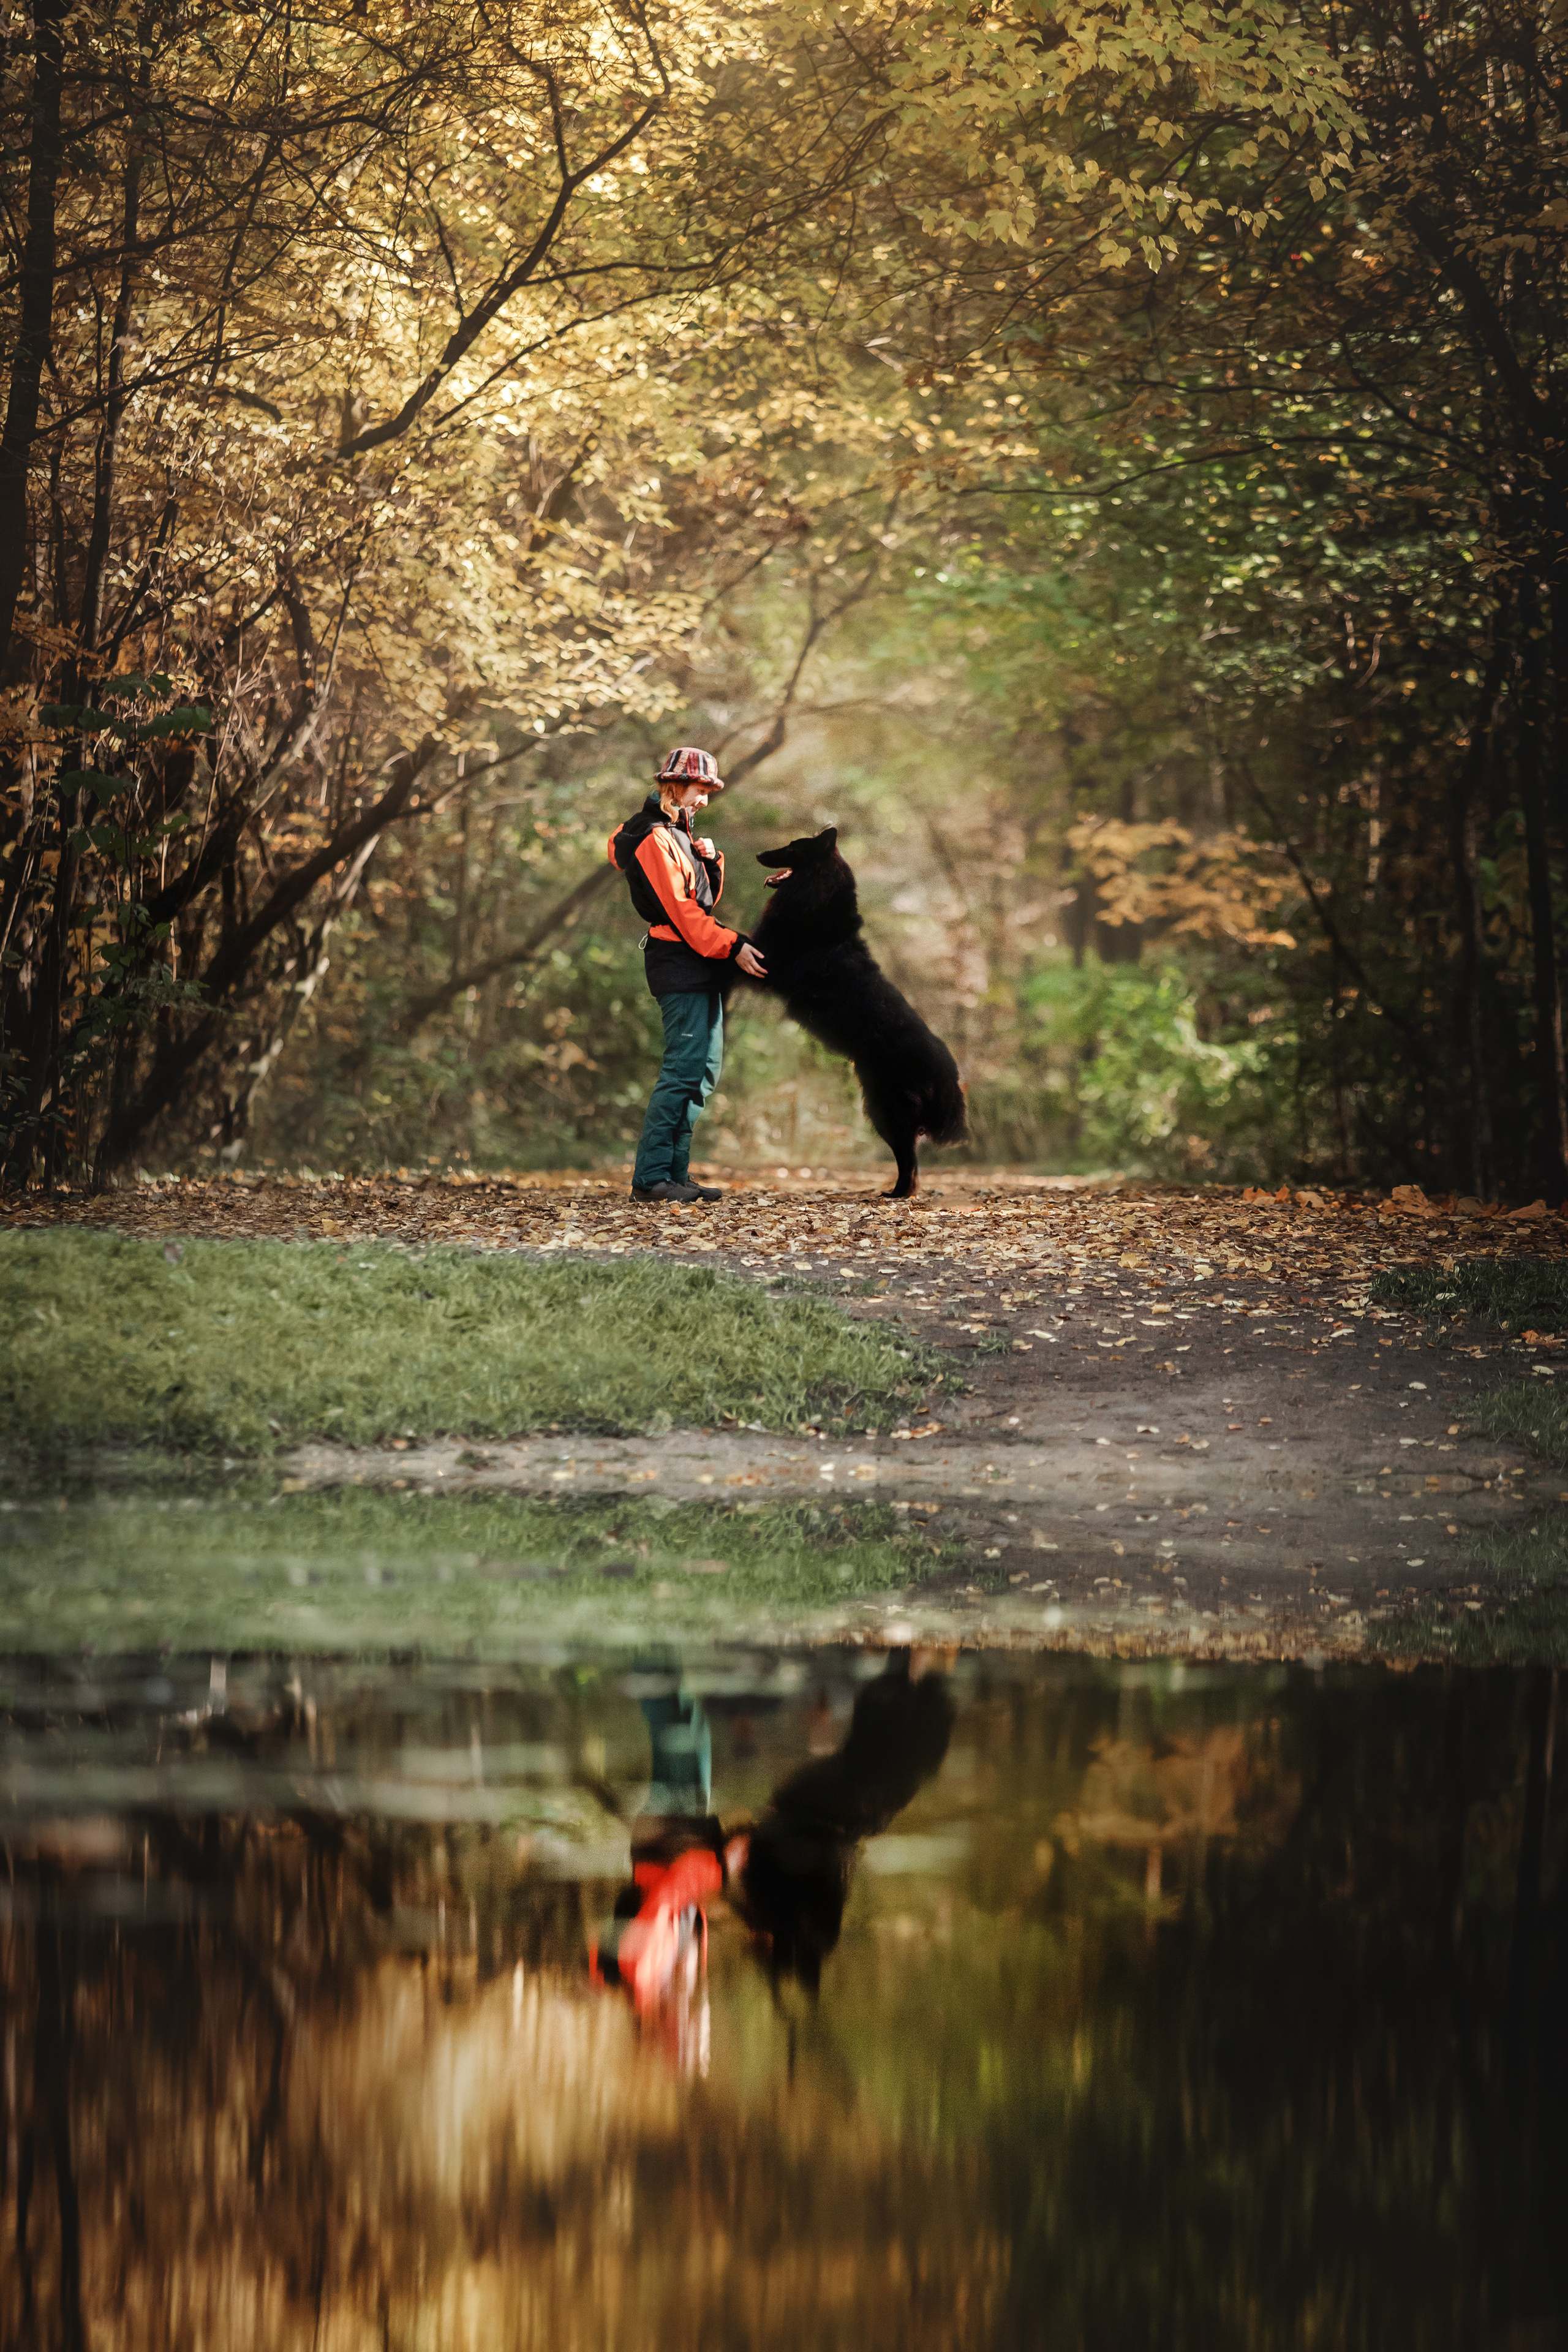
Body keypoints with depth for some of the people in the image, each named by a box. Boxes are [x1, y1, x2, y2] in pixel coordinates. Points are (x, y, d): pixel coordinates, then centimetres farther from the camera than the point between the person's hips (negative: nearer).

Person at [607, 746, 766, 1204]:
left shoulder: (678, 834, 21)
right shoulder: (654, 838, -10)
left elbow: (705, 900, 21)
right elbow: (680, 908, -17)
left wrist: (711, 862, 2)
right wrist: (732, 946, -18)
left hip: (698, 964, 10)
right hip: (678, 962, -10)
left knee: (705, 1067, 9)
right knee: (684, 1068, -14)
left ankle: (675, 1172, 11)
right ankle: (651, 1177, -14)